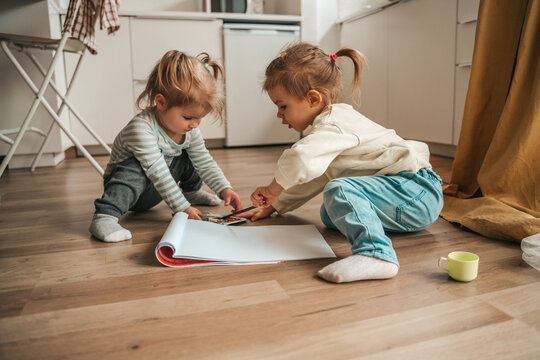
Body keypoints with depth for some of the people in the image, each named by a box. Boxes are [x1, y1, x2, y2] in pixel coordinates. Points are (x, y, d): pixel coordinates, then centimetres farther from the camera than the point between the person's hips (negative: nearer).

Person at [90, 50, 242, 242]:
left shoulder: (189, 127, -11)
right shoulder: (142, 127, -34)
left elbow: (204, 160, -4)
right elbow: (158, 173, -35)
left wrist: (224, 188, -15)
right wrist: (182, 207, -33)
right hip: (127, 182, -7)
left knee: (188, 156, -3)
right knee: (136, 168, -37)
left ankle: (191, 191, 21)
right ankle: (104, 216, -36)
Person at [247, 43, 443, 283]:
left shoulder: (333, 125, -16)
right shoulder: (333, 121, 18)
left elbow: (301, 160, -37)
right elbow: (314, 177, 26)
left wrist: (273, 189, -16)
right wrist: (274, 206, 25)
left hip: (418, 194, -10)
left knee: (340, 190, -29)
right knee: (330, 215, 11)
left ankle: (375, 254, -41)